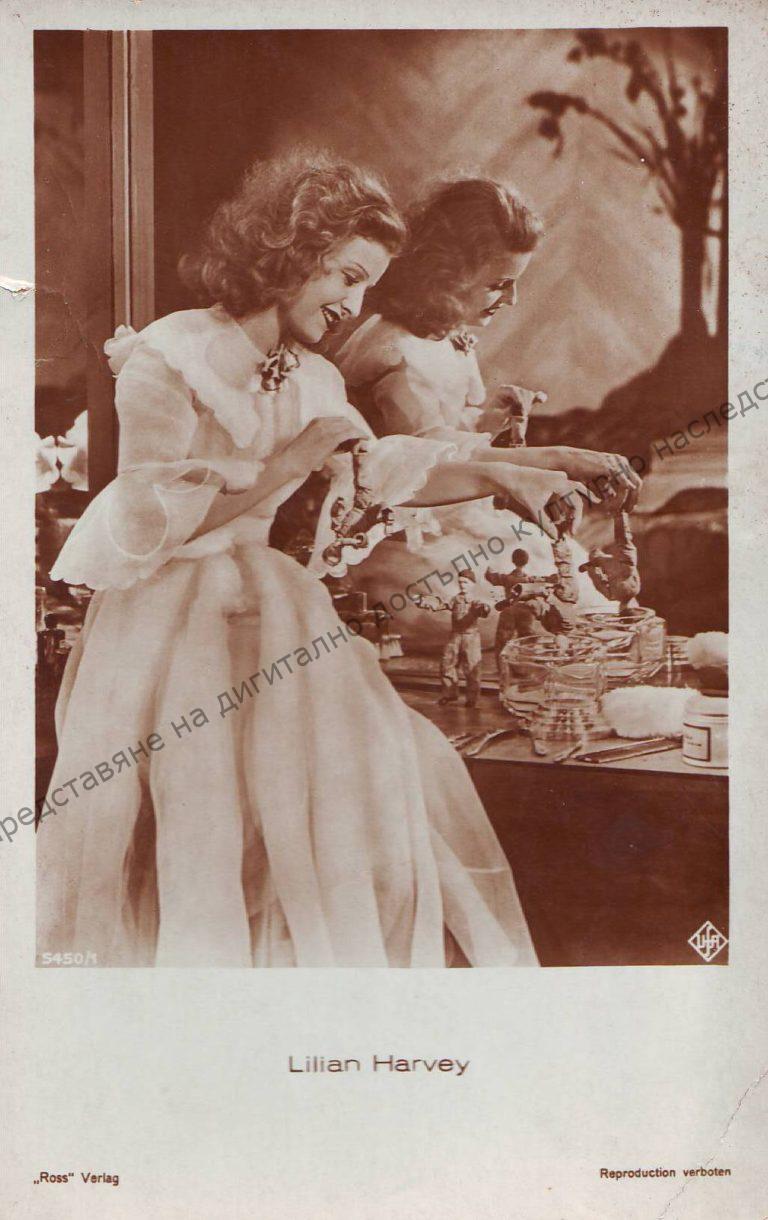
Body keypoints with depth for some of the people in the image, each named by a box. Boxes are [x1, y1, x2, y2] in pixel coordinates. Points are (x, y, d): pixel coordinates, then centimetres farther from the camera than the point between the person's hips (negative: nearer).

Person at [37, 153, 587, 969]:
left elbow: (388, 471, 19)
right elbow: (153, 522, -18)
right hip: (171, 621, -6)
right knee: (201, 833, -5)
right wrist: (289, 464, -16)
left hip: (273, 612, 6)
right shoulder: (165, 359, -13)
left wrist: (503, 481, 11)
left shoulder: (312, 380, 8)